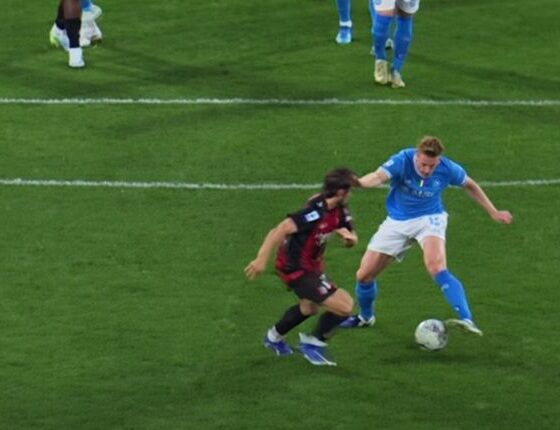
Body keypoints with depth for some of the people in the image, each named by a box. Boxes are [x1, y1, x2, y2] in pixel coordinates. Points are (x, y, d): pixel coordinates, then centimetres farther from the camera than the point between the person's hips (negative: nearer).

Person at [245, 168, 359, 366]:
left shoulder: (339, 211, -3)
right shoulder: (316, 212, -31)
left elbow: (351, 239, 6)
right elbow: (281, 229, -33)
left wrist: (349, 237, -19)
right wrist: (262, 259, -35)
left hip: (310, 264, 10)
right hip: (297, 268, -10)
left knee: (309, 308, 34)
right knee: (345, 306, -12)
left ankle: (274, 336, 58)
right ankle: (314, 343, 9)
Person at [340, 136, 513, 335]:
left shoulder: (447, 169, -17)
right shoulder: (402, 161, -24)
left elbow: (470, 185, 5)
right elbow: (379, 176, -44)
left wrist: (494, 213, 10)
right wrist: (356, 183, -67)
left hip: (429, 219, -2)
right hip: (397, 222, 2)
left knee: (437, 268, -32)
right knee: (364, 275, 4)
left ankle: (467, 320, -36)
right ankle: (366, 317, 34)